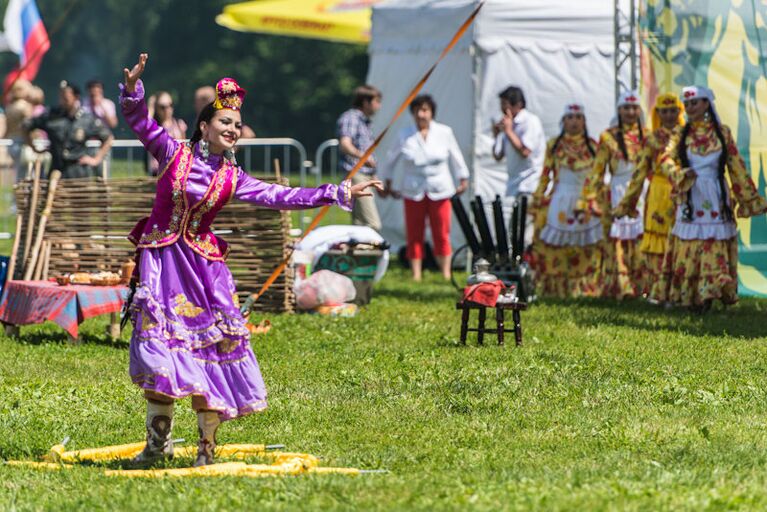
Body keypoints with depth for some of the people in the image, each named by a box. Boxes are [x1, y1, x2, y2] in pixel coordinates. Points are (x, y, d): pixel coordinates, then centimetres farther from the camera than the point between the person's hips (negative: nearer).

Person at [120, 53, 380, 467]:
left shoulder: (232, 178, 7)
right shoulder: (173, 153, 1)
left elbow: (279, 197, 7)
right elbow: (139, 121, -3)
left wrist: (336, 194, 4)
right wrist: (133, 87, -23)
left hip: (202, 265, 2)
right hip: (162, 261, -2)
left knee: (210, 345, -3)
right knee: (158, 342, -6)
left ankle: (206, 447, 4)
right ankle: (157, 441, 4)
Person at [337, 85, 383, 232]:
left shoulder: (364, 121, 22)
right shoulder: (350, 118, -9)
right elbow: (345, 145, -25)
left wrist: (375, 179, 33)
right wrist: (362, 156, -44)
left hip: (366, 176, 10)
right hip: (355, 175, -10)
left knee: (359, 225, 6)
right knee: (372, 225, -18)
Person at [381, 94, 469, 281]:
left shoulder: (444, 132, 3)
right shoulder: (405, 135, 3)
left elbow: (456, 157, 12)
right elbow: (392, 159, 14)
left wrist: (463, 180, 12)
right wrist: (387, 183, 16)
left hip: (439, 191, -1)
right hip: (413, 192, 1)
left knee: (441, 235, -2)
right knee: (414, 235, 0)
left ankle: (446, 273, 3)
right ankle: (416, 274, 3)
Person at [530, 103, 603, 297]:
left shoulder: (592, 146, 8)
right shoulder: (554, 145, 5)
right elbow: (545, 176, 7)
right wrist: (537, 201, 3)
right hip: (559, 203, -1)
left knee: (587, 250, -4)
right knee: (554, 249, -4)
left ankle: (584, 288, 1)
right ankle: (556, 289, 3)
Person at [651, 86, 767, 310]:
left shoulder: (722, 133, 6)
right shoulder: (682, 135, 8)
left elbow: (737, 167, 8)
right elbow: (667, 159, -6)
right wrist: (680, 173, -27)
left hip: (716, 198, -1)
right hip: (691, 199, 1)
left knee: (715, 247, -4)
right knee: (688, 248, -3)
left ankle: (707, 295, -2)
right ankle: (685, 294, 1)